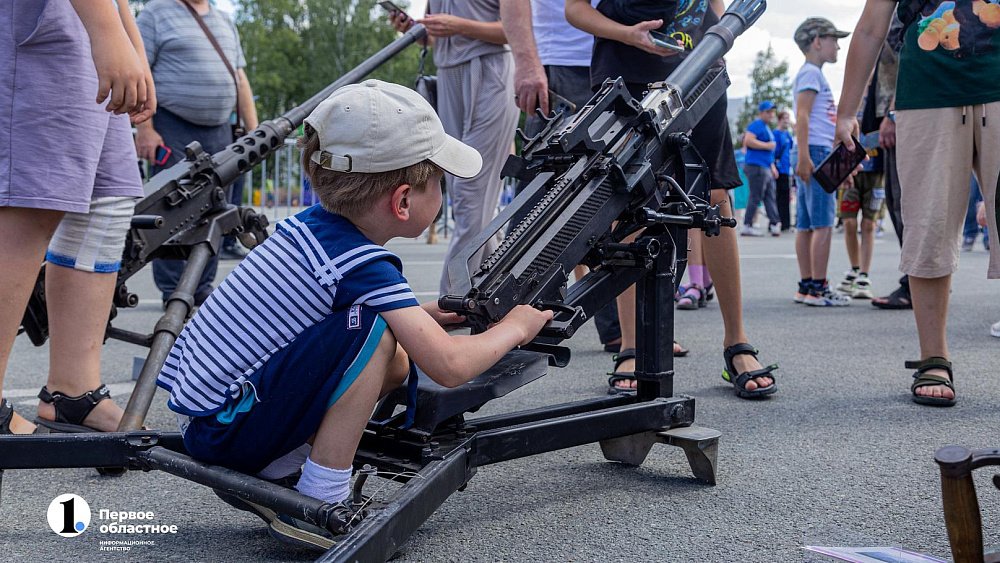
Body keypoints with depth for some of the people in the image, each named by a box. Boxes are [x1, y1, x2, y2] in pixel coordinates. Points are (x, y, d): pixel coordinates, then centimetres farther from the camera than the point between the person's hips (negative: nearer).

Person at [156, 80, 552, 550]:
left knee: (397, 364, 10)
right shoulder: (361, 263, -22)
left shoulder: (312, 223, 4)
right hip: (223, 433, -9)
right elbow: (450, 366, -25)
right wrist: (515, 327, -5)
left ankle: (271, 476, 11)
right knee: (373, 332, -23)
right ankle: (319, 504, -16)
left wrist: (419, 315, 12)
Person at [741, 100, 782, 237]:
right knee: (756, 197, -8)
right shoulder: (756, 125, -8)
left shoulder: (767, 128, 22)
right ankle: (747, 227, -5)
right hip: (756, 166, -10)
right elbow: (748, 141, -23)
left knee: (771, 197, 6)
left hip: (766, 168, 10)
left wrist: (772, 166, 23)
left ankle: (774, 224, 6)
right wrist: (767, 145, -17)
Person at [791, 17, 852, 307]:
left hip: (822, 153, 10)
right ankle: (818, 288, -9)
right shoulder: (810, 72, -6)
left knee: (806, 224, 7)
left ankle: (806, 286, 9)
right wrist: (804, 156, -23)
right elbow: (802, 116, -16)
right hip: (815, 152, -10)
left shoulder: (816, 74, 24)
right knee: (823, 223, -10)